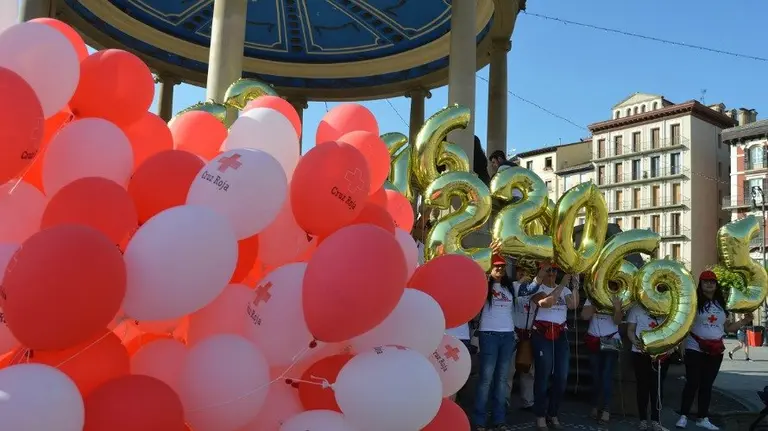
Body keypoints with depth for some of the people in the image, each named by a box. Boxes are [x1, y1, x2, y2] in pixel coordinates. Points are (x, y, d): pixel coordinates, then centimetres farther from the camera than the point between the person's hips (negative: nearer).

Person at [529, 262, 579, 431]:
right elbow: (545, 303, -22)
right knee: (543, 376, -2)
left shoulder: (564, 289, 12)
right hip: (542, 334, -5)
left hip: (560, 334, 5)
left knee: (562, 377, 5)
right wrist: (562, 285, -21)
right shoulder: (537, 288, -3)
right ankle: (541, 417, 7)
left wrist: (575, 284, -13)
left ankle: (553, 415, 20)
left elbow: (573, 305, -6)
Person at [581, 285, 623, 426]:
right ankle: (595, 407, 19)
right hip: (594, 341, 2)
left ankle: (606, 410, -7)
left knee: (607, 375, -9)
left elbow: (617, 321, -10)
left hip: (611, 342, -2)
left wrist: (617, 308, -27)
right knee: (596, 375, 7)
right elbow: (584, 316, -9)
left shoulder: (617, 301, 1)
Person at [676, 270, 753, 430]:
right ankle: (683, 416, 5)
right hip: (695, 349, -5)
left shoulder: (721, 304, 11)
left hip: (715, 351, 5)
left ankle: (703, 418, 18)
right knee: (692, 383, -4)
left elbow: (727, 327, 14)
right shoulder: (694, 302, -7)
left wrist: (745, 321, 4)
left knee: (707, 385, 10)